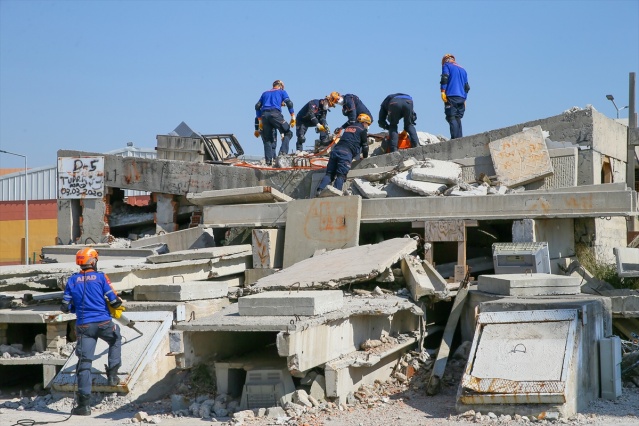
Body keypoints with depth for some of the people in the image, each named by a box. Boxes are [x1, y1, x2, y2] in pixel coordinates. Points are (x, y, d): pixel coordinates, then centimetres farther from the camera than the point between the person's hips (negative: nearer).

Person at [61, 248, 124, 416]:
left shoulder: (72, 280, 6)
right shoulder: (100, 277, -2)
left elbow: (65, 307, 6)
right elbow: (114, 300, -5)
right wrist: (117, 308, 18)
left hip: (84, 326, 1)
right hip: (104, 323, -1)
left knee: (84, 363, 1)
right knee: (116, 341, 32)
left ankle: (84, 404, -4)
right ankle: (112, 375, 21)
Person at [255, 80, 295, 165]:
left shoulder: (265, 93, 30)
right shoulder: (282, 92, 19)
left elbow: (257, 106, 23)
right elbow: (289, 103, 4)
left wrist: (260, 120, 24)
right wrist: (293, 116, 2)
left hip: (264, 115, 4)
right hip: (275, 114, -4)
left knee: (267, 139, 8)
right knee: (287, 132, 6)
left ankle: (268, 160, -1)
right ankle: (283, 151, -14)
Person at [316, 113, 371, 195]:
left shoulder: (348, 127, 32)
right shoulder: (363, 130, 10)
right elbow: (365, 146, 9)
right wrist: (365, 157, 25)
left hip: (335, 150, 6)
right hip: (346, 153, -6)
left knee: (329, 173, 3)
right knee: (341, 176, -12)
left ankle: (320, 190, -14)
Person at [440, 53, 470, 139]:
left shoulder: (446, 65, 10)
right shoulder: (462, 69, 28)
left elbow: (445, 78, -8)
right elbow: (467, 86, 25)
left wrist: (443, 91, -13)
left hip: (451, 96, -6)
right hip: (461, 98, 6)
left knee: (451, 118, -12)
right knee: (458, 119, 8)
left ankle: (455, 138, -25)